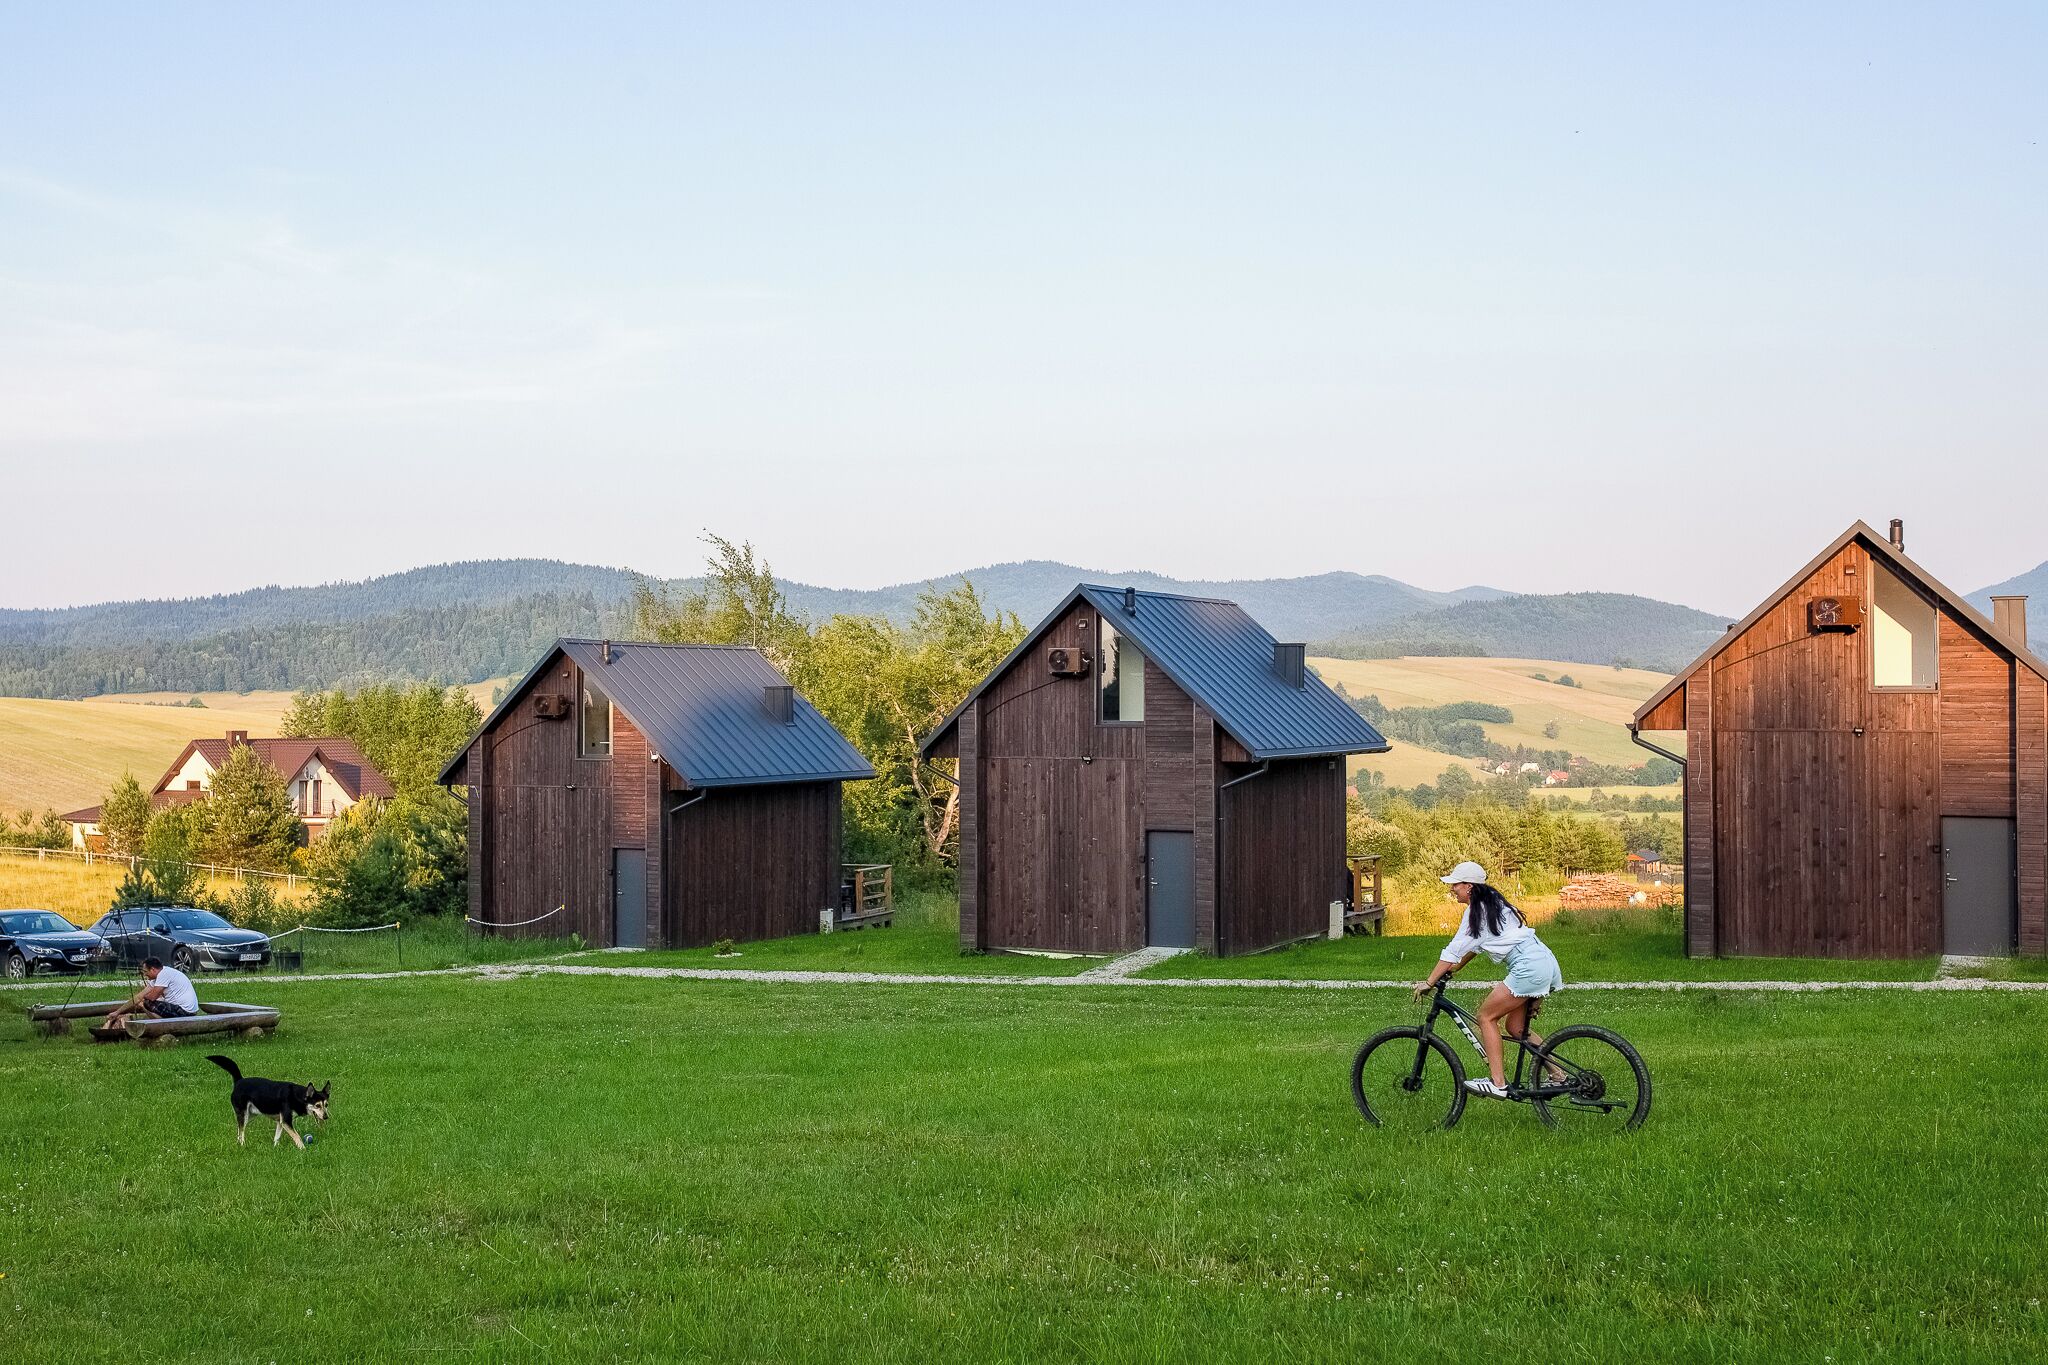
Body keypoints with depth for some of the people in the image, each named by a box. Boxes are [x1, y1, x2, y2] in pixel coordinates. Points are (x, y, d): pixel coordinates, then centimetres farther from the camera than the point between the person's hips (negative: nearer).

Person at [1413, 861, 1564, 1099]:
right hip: (1545, 962, 10)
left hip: (1528, 967, -10)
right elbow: (1473, 946, 27)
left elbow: (1454, 950, -9)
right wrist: (1450, 971, 24)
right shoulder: (1490, 904, 19)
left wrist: (1429, 983, -5)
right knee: (1516, 1027, 15)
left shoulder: (1476, 910, -8)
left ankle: (1497, 1083, -7)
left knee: (1487, 1017, -3)